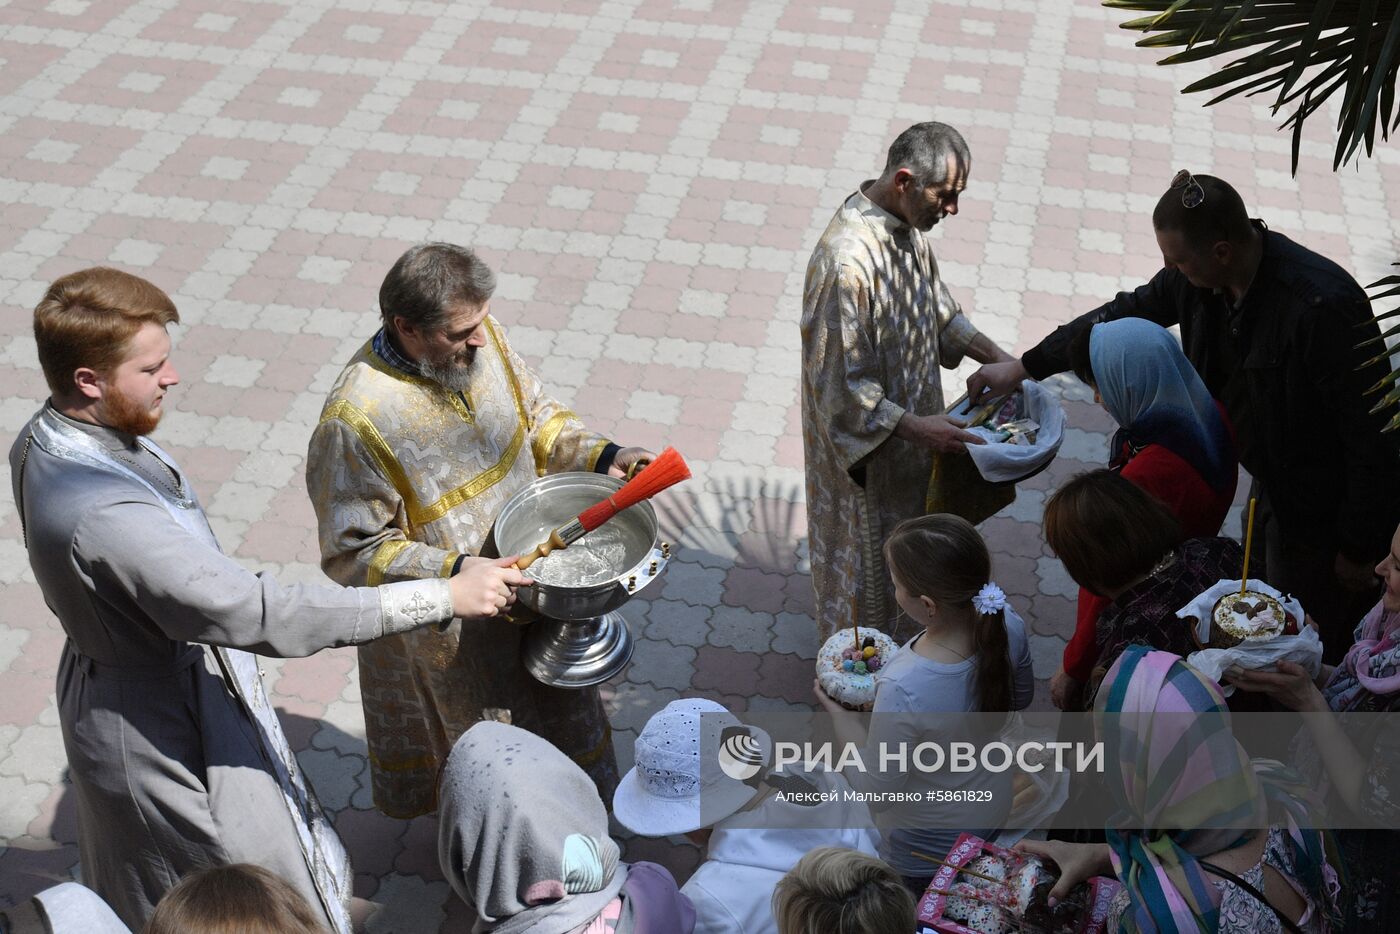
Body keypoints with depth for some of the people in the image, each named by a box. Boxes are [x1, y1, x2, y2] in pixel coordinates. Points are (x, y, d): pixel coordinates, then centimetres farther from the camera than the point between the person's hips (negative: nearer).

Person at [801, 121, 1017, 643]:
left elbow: (936, 306, 11)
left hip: (906, 415, 9)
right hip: (863, 442, -9)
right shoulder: (847, 262, -36)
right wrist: (918, 428, -30)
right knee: (866, 546, 15)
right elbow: (842, 386, -30)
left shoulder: (907, 224, -7)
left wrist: (995, 355, 1)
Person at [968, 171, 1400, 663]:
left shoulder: (1323, 306, -34)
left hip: (1327, 507, -7)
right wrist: (1023, 367, 10)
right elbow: (1129, 311, 8)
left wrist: (1360, 549, -17)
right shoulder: (1200, 273, -11)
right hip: (1272, 479, 8)